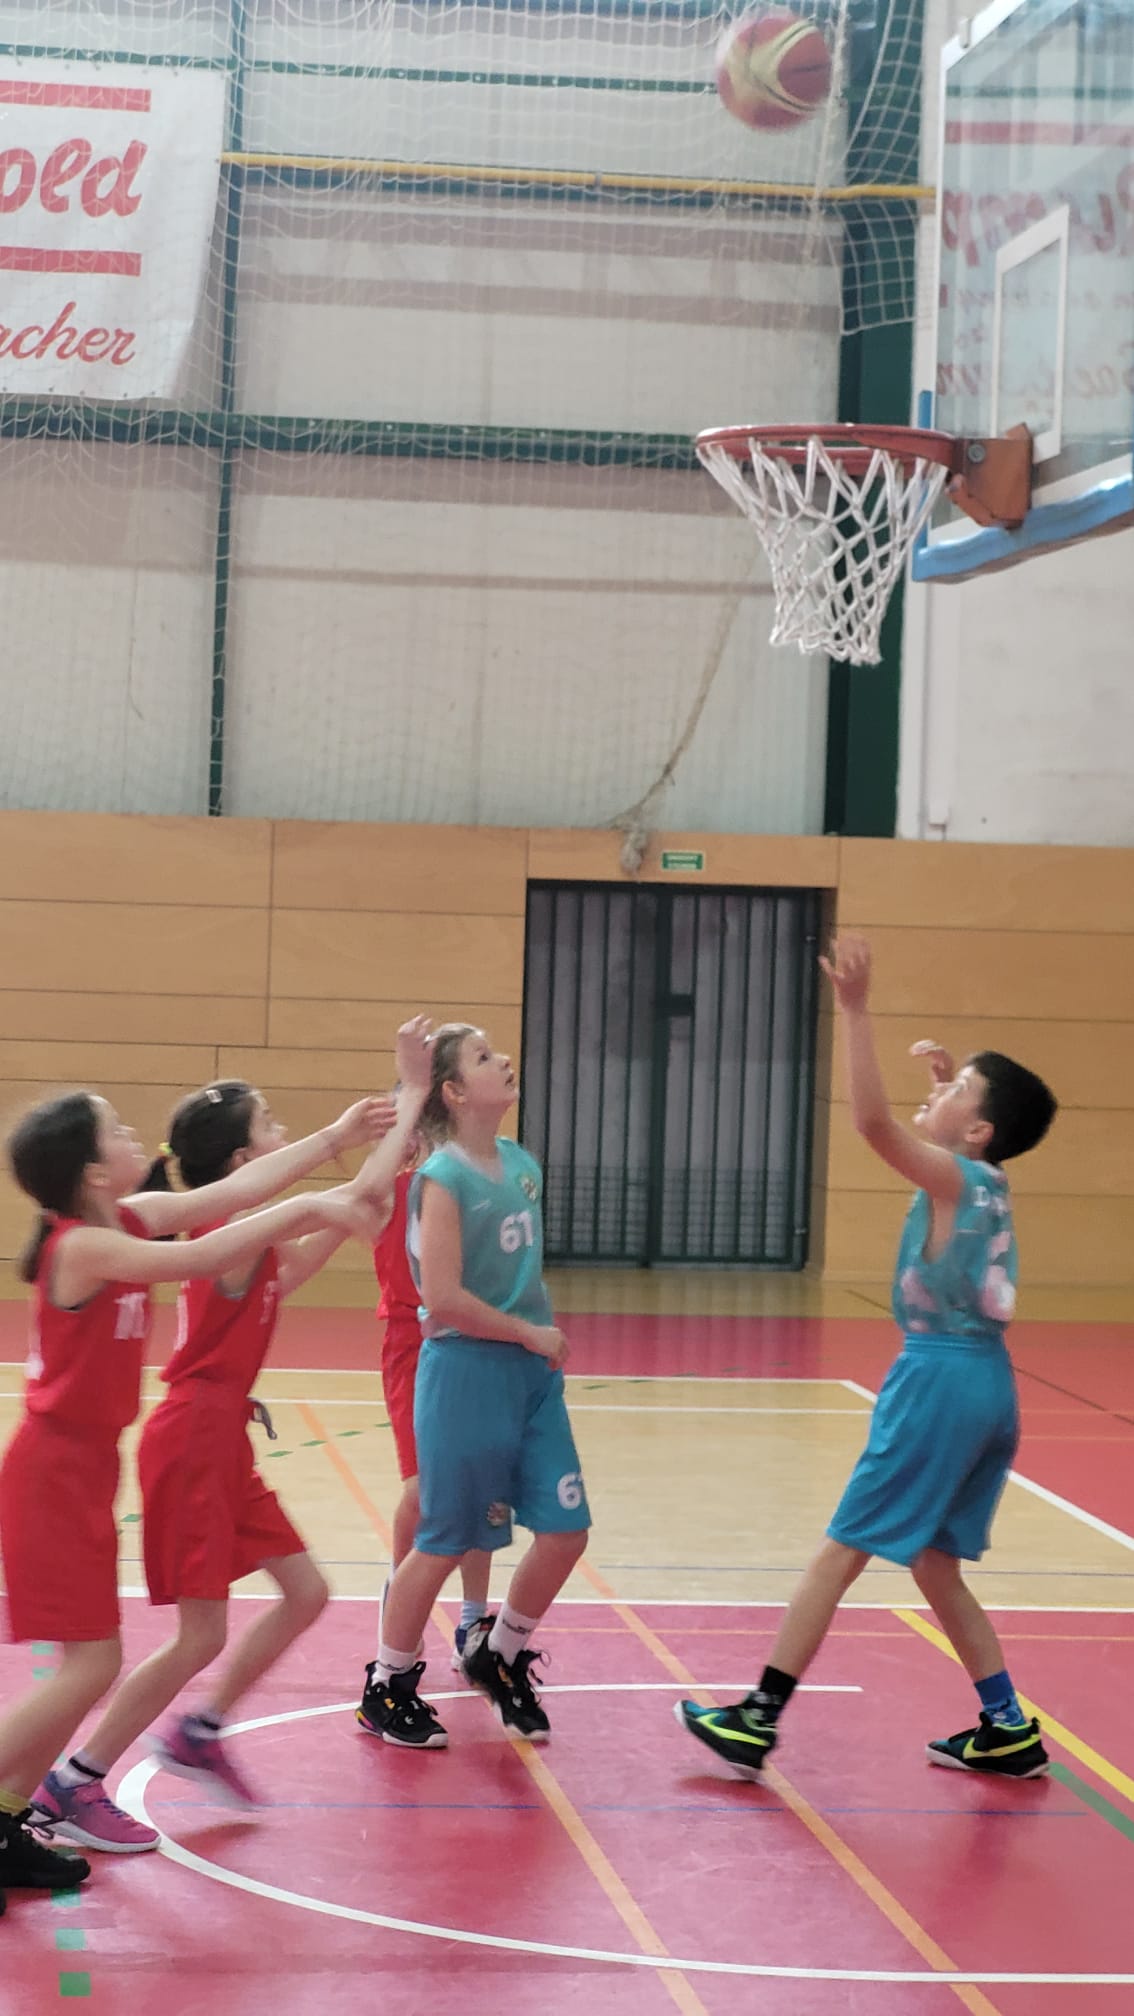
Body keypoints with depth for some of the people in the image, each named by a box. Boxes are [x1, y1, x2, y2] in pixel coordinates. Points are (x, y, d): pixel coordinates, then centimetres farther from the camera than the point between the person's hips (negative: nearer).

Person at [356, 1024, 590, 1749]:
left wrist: (547, 1343, 9)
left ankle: (501, 1659, 27)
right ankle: (388, 1688, 21)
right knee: (445, 1544, 3)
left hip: (532, 1372, 7)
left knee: (565, 1531, 4)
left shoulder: (523, 1165, 7)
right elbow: (443, 1299, -21)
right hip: (465, 1371, -7)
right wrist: (532, 1334, -13)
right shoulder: (444, 1178, -16)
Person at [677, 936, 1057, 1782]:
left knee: (842, 1552, -3)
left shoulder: (953, 1177, -12)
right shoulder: (989, 1180, 10)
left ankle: (758, 1721, 1)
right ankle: (1008, 1731, 18)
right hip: (984, 1383, 8)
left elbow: (873, 1119, -28)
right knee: (935, 1565, 17)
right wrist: (955, 1080, 26)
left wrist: (856, 1010, -32)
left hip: (940, 1381, -8)